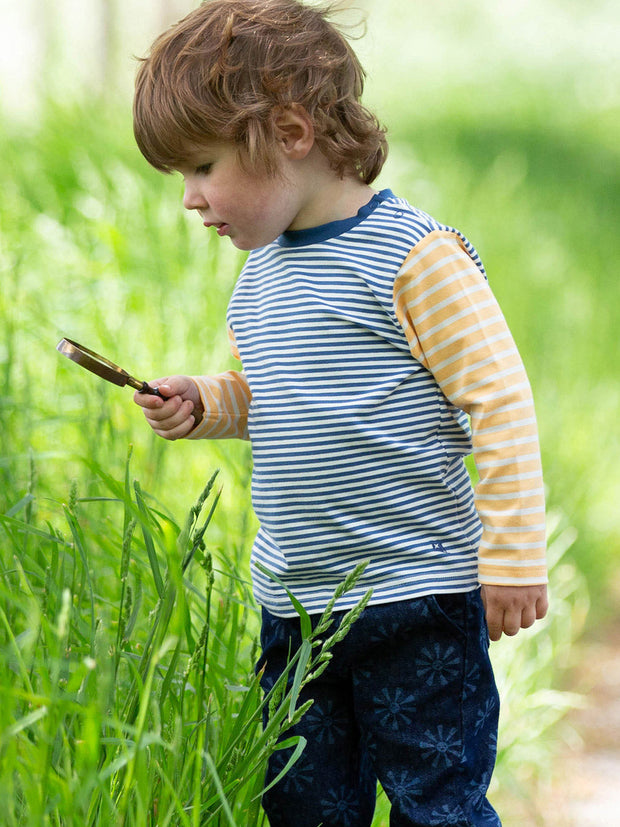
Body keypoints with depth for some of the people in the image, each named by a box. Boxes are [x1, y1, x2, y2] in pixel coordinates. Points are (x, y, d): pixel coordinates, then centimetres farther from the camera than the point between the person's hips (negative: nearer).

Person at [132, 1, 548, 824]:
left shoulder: (414, 257, -15)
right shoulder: (260, 271, 10)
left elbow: (500, 399, -14)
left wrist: (511, 556, -14)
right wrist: (203, 404, 4)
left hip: (418, 597, -7)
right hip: (292, 602, 8)